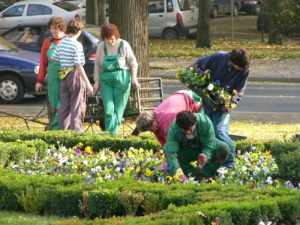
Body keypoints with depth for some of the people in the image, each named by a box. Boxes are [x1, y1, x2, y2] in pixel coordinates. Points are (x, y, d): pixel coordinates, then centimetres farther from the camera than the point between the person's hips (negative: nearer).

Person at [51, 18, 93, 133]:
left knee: (64, 106, 11)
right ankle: (76, 131, -5)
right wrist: (87, 83, -14)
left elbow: (53, 58, 16)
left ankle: (62, 129, 12)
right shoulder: (77, 45, -14)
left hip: (63, 76, 6)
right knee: (77, 106, -1)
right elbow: (79, 66, -17)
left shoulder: (61, 43, 6)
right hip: (75, 75, -6)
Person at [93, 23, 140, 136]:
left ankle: (114, 133, 8)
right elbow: (97, 66, 10)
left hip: (122, 79, -2)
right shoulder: (101, 47, 2)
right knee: (108, 108, -8)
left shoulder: (124, 45, -4)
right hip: (106, 80, 2)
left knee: (118, 108, 1)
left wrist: (134, 79, -4)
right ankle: (110, 133, -8)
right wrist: (96, 81, 5)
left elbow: (133, 64, 3)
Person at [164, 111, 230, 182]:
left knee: (224, 148, -29)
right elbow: (171, 153, -38)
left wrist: (206, 155, -51)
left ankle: (205, 173, -19)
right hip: (186, 152, 0)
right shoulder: (173, 128, -32)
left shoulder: (205, 122, -33)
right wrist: (178, 172, -52)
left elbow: (209, 145, -28)